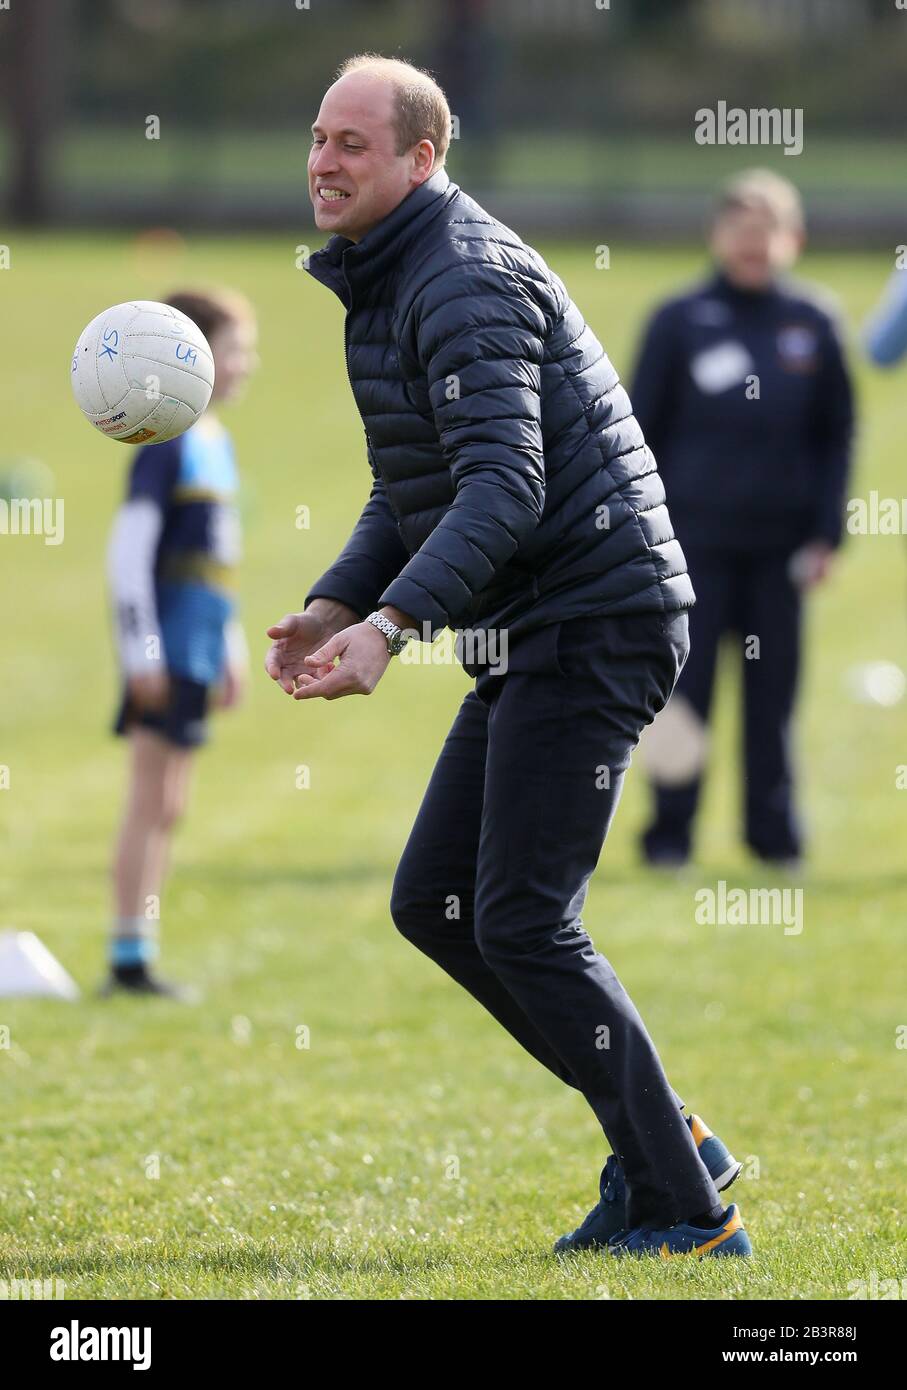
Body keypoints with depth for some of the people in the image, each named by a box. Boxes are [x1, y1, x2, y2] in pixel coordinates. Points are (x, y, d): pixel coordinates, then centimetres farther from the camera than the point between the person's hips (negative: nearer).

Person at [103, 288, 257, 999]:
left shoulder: (215, 442, 15)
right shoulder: (168, 442, -13)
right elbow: (129, 548, -16)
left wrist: (231, 646, 24)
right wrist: (143, 651, -19)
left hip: (199, 650, 9)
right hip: (167, 653, -9)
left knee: (166, 807, 11)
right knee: (152, 802, -7)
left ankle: (142, 953, 16)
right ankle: (129, 958, -5)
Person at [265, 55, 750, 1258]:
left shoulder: (467, 282, -16)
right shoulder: (391, 285, 17)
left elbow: (505, 488, -27)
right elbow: (413, 490, 25)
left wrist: (390, 626, -35)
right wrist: (335, 604, 9)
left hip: (593, 620, -10)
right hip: (534, 641, 10)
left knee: (523, 922, -11)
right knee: (433, 903, 9)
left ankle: (684, 1212, -5)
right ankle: (662, 1143, 13)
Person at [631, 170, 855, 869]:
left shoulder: (813, 325, 5)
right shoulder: (681, 320, 1)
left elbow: (836, 436, 9)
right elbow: (642, 428, 4)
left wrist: (826, 534, 3)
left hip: (779, 543, 1)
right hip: (695, 536, -1)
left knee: (774, 692, 5)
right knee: (686, 684, 0)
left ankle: (774, 827, 14)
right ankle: (671, 830, 9)